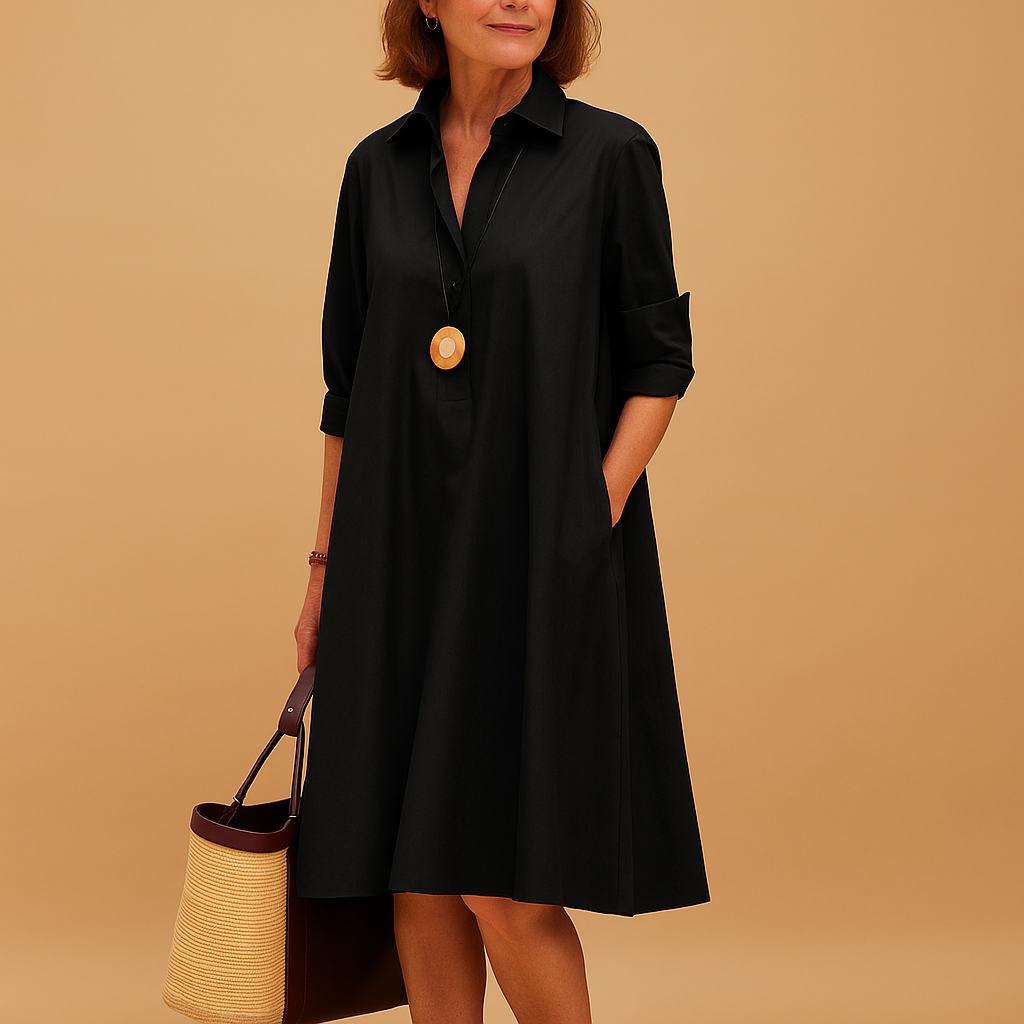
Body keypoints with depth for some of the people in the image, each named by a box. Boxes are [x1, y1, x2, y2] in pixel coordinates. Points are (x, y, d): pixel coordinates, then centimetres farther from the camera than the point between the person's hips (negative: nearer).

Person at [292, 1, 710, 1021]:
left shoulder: (610, 154, -2)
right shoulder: (380, 168, 9)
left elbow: (659, 361, -1)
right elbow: (348, 385, 13)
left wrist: (592, 519, -13)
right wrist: (327, 567, 12)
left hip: (538, 556, -4)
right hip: (404, 557, 4)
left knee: (505, 887, -5)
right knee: (417, 872, 8)